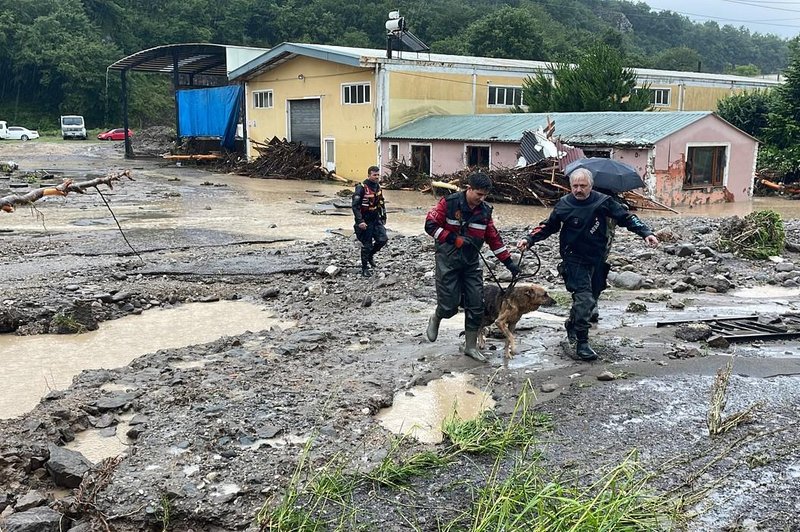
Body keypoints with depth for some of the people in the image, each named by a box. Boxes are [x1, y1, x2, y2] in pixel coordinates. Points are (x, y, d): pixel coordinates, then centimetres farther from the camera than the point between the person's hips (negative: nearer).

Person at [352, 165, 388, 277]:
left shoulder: (378, 187, 7)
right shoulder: (361, 188, -16)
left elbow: (382, 203, 19)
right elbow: (355, 206, -19)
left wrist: (383, 217, 17)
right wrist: (360, 221, -25)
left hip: (376, 219, 6)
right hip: (365, 221, -6)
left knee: (383, 239, -4)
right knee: (366, 245, 1)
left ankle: (371, 254, 24)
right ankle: (365, 268, 16)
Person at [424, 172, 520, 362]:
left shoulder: (485, 210, 1)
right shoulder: (449, 203, -13)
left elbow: (494, 238, 7)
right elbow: (430, 225, -13)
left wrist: (509, 262, 4)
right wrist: (454, 238, -21)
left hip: (471, 263, 5)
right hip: (448, 261, -5)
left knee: (476, 305, 1)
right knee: (449, 305, -5)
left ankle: (471, 346, 15)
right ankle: (435, 320, 30)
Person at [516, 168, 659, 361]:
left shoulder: (603, 202, -5)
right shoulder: (564, 204, -5)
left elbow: (626, 218, 1)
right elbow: (548, 226, 7)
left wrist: (646, 233, -10)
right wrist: (530, 239, -4)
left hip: (597, 260, 4)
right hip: (574, 260, -3)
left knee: (591, 298, 16)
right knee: (585, 299, -16)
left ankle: (571, 324, 43)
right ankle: (582, 344, -8)